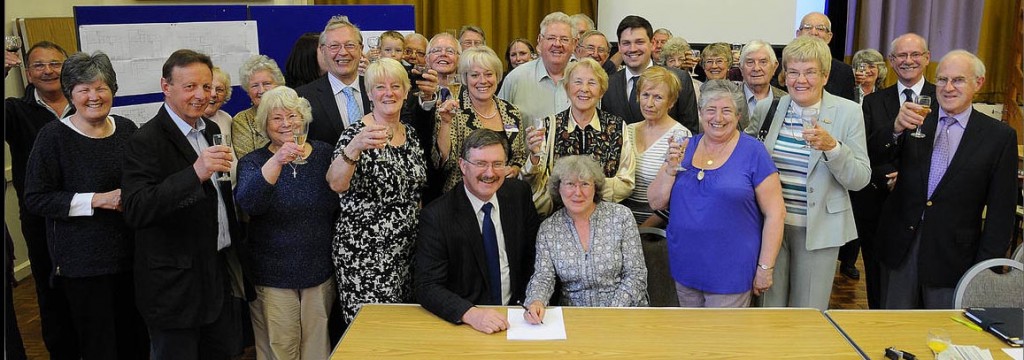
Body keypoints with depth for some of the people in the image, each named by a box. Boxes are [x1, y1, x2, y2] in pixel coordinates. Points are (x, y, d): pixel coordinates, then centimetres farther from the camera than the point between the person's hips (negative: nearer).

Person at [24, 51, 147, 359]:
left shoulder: (127, 129, 5)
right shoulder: (53, 136, -8)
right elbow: (35, 199, -10)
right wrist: (98, 200, -18)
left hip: (131, 252, 4)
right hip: (83, 260, -4)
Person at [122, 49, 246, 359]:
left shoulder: (213, 130, 8)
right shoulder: (145, 142, -16)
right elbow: (135, 211, -28)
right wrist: (195, 173, -37)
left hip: (223, 270, 7)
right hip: (176, 284, -7)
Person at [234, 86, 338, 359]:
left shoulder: (325, 153, 1)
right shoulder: (253, 162, -4)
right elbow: (248, 203, -25)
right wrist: (277, 161, -36)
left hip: (320, 271, 2)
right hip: (274, 274, -2)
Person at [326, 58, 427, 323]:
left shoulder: (410, 134, 7)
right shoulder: (357, 133, -11)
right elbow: (336, 184, -30)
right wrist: (355, 146, -45)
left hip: (407, 249, 6)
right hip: (366, 253, -6)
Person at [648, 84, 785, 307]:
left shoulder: (753, 151, -7)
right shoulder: (685, 148, 6)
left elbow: (775, 213, -8)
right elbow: (656, 203, 5)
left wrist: (765, 268, -10)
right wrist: (671, 168, -11)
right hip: (685, 269, 5)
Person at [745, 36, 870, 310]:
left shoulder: (848, 113, -5)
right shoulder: (767, 108, 2)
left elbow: (860, 180, -7)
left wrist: (832, 147, -24)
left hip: (818, 229, -2)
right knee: (768, 308, 13)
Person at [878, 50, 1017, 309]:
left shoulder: (1000, 136, -1)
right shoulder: (914, 121, 3)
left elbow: (1001, 211, -2)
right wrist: (897, 129, -25)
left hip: (953, 256, -1)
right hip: (900, 247, 2)